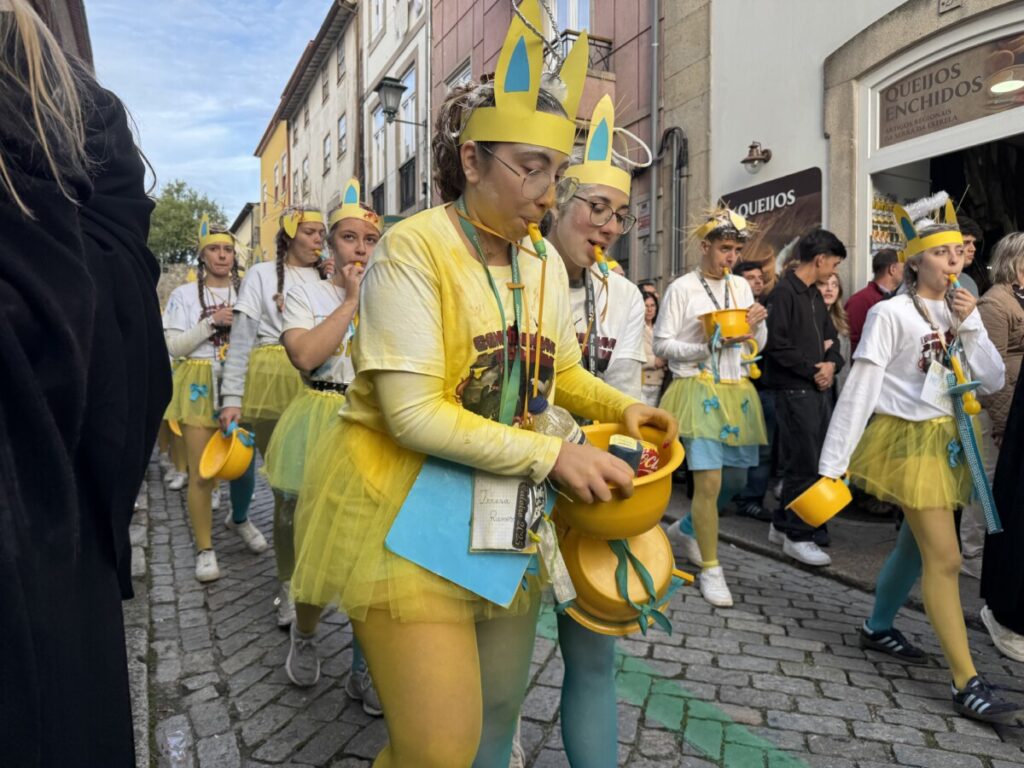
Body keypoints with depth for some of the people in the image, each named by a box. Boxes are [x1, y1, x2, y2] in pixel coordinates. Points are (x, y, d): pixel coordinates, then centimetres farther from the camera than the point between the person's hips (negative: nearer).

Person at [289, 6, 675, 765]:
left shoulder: (544, 264, 4)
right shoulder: (414, 247, -16)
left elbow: (560, 370, 17)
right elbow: (414, 414, -22)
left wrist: (623, 407, -3)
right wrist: (552, 455, -22)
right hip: (404, 508, -6)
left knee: (499, 706, 18)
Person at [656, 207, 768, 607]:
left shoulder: (741, 286, 11)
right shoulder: (681, 288, -4)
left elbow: (757, 345, 16)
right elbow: (662, 344, -7)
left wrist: (756, 326, -6)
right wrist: (708, 347, -16)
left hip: (736, 392, 6)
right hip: (698, 391, -6)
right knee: (709, 483, -10)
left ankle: (687, 529, 38)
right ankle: (710, 569, 6)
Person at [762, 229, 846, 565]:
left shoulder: (815, 294, 17)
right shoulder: (784, 292, -11)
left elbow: (830, 336, 20)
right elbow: (778, 344, -19)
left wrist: (832, 364, -1)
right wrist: (812, 371, -13)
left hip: (819, 388, 9)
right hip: (795, 390, -9)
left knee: (816, 460, 13)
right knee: (804, 463, -5)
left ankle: (783, 524, 25)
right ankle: (797, 536, 6)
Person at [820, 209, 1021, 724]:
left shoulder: (959, 315, 8)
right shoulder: (891, 314, -12)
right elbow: (859, 390, -16)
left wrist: (972, 325, -9)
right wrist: (832, 463, -19)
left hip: (949, 441, 8)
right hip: (908, 440, -7)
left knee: (917, 543, 17)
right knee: (945, 558, -8)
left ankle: (878, 628, 37)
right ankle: (966, 683, 1)